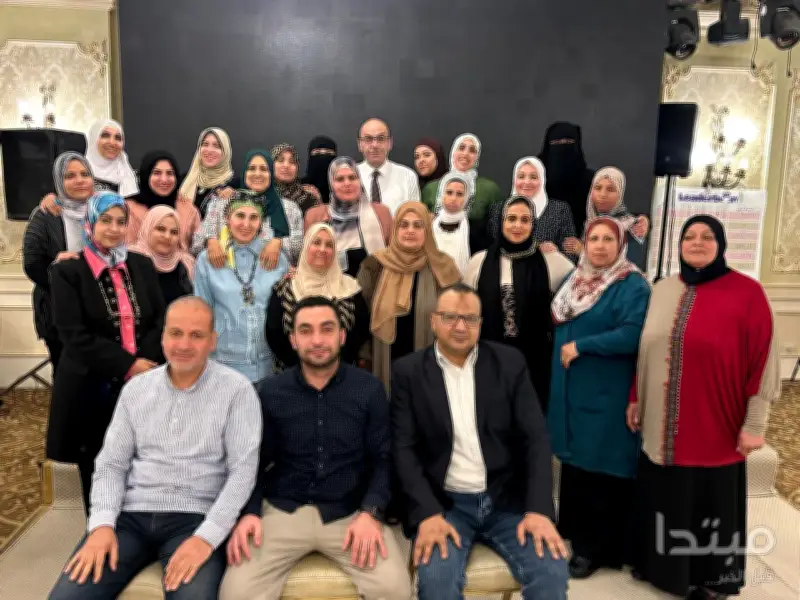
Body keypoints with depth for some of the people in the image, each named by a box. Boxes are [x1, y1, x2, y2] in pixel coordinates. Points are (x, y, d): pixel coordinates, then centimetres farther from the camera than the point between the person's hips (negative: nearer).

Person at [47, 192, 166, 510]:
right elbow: (74, 335, -11)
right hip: (91, 389, -2)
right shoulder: (67, 271, -3)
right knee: (97, 474, 11)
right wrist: (127, 364, -17)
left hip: (141, 384, 3)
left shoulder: (142, 265, 9)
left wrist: (145, 362, -11)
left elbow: (160, 319, 5)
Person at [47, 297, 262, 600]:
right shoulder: (135, 389, 9)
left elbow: (242, 470, -9)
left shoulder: (237, 390, -5)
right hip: (131, 514, 4)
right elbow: (111, 464, 10)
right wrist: (102, 524, -6)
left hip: (195, 518, -3)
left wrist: (207, 537, -19)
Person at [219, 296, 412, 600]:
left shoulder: (369, 389, 0)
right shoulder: (270, 392, 3)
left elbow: (382, 458, 0)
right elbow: (256, 461, 7)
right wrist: (249, 512, -8)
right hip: (282, 510, 1)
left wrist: (371, 512, -15)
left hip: (350, 512, 0)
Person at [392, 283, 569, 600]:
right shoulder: (408, 371, -1)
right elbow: (404, 448, -5)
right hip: (443, 504, -1)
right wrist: (427, 513, -18)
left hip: (507, 500, 2)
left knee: (552, 571, -19)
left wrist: (539, 509, -12)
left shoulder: (509, 362, 2)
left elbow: (535, 438, -1)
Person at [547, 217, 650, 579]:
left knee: (600, 469, 2)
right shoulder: (575, 278, 11)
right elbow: (558, 323, 20)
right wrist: (561, 349, 3)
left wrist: (581, 346, -19)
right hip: (570, 388, 7)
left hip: (606, 394, -7)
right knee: (574, 463, 15)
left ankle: (595, 547, 17)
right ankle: (576, 532, 33)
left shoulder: (633, 286, -12)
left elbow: (631, 336, -24)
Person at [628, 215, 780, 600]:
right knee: (663, 499, 17)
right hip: (662, 428, 5)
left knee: (710, 504, 11)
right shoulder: (663, 290, 6)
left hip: (714, 429, -4)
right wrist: (635, 398, 12)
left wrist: (754, 424, -10)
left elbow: (762, 361, -10)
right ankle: (661, 563, 38)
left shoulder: (747, 292, -9)